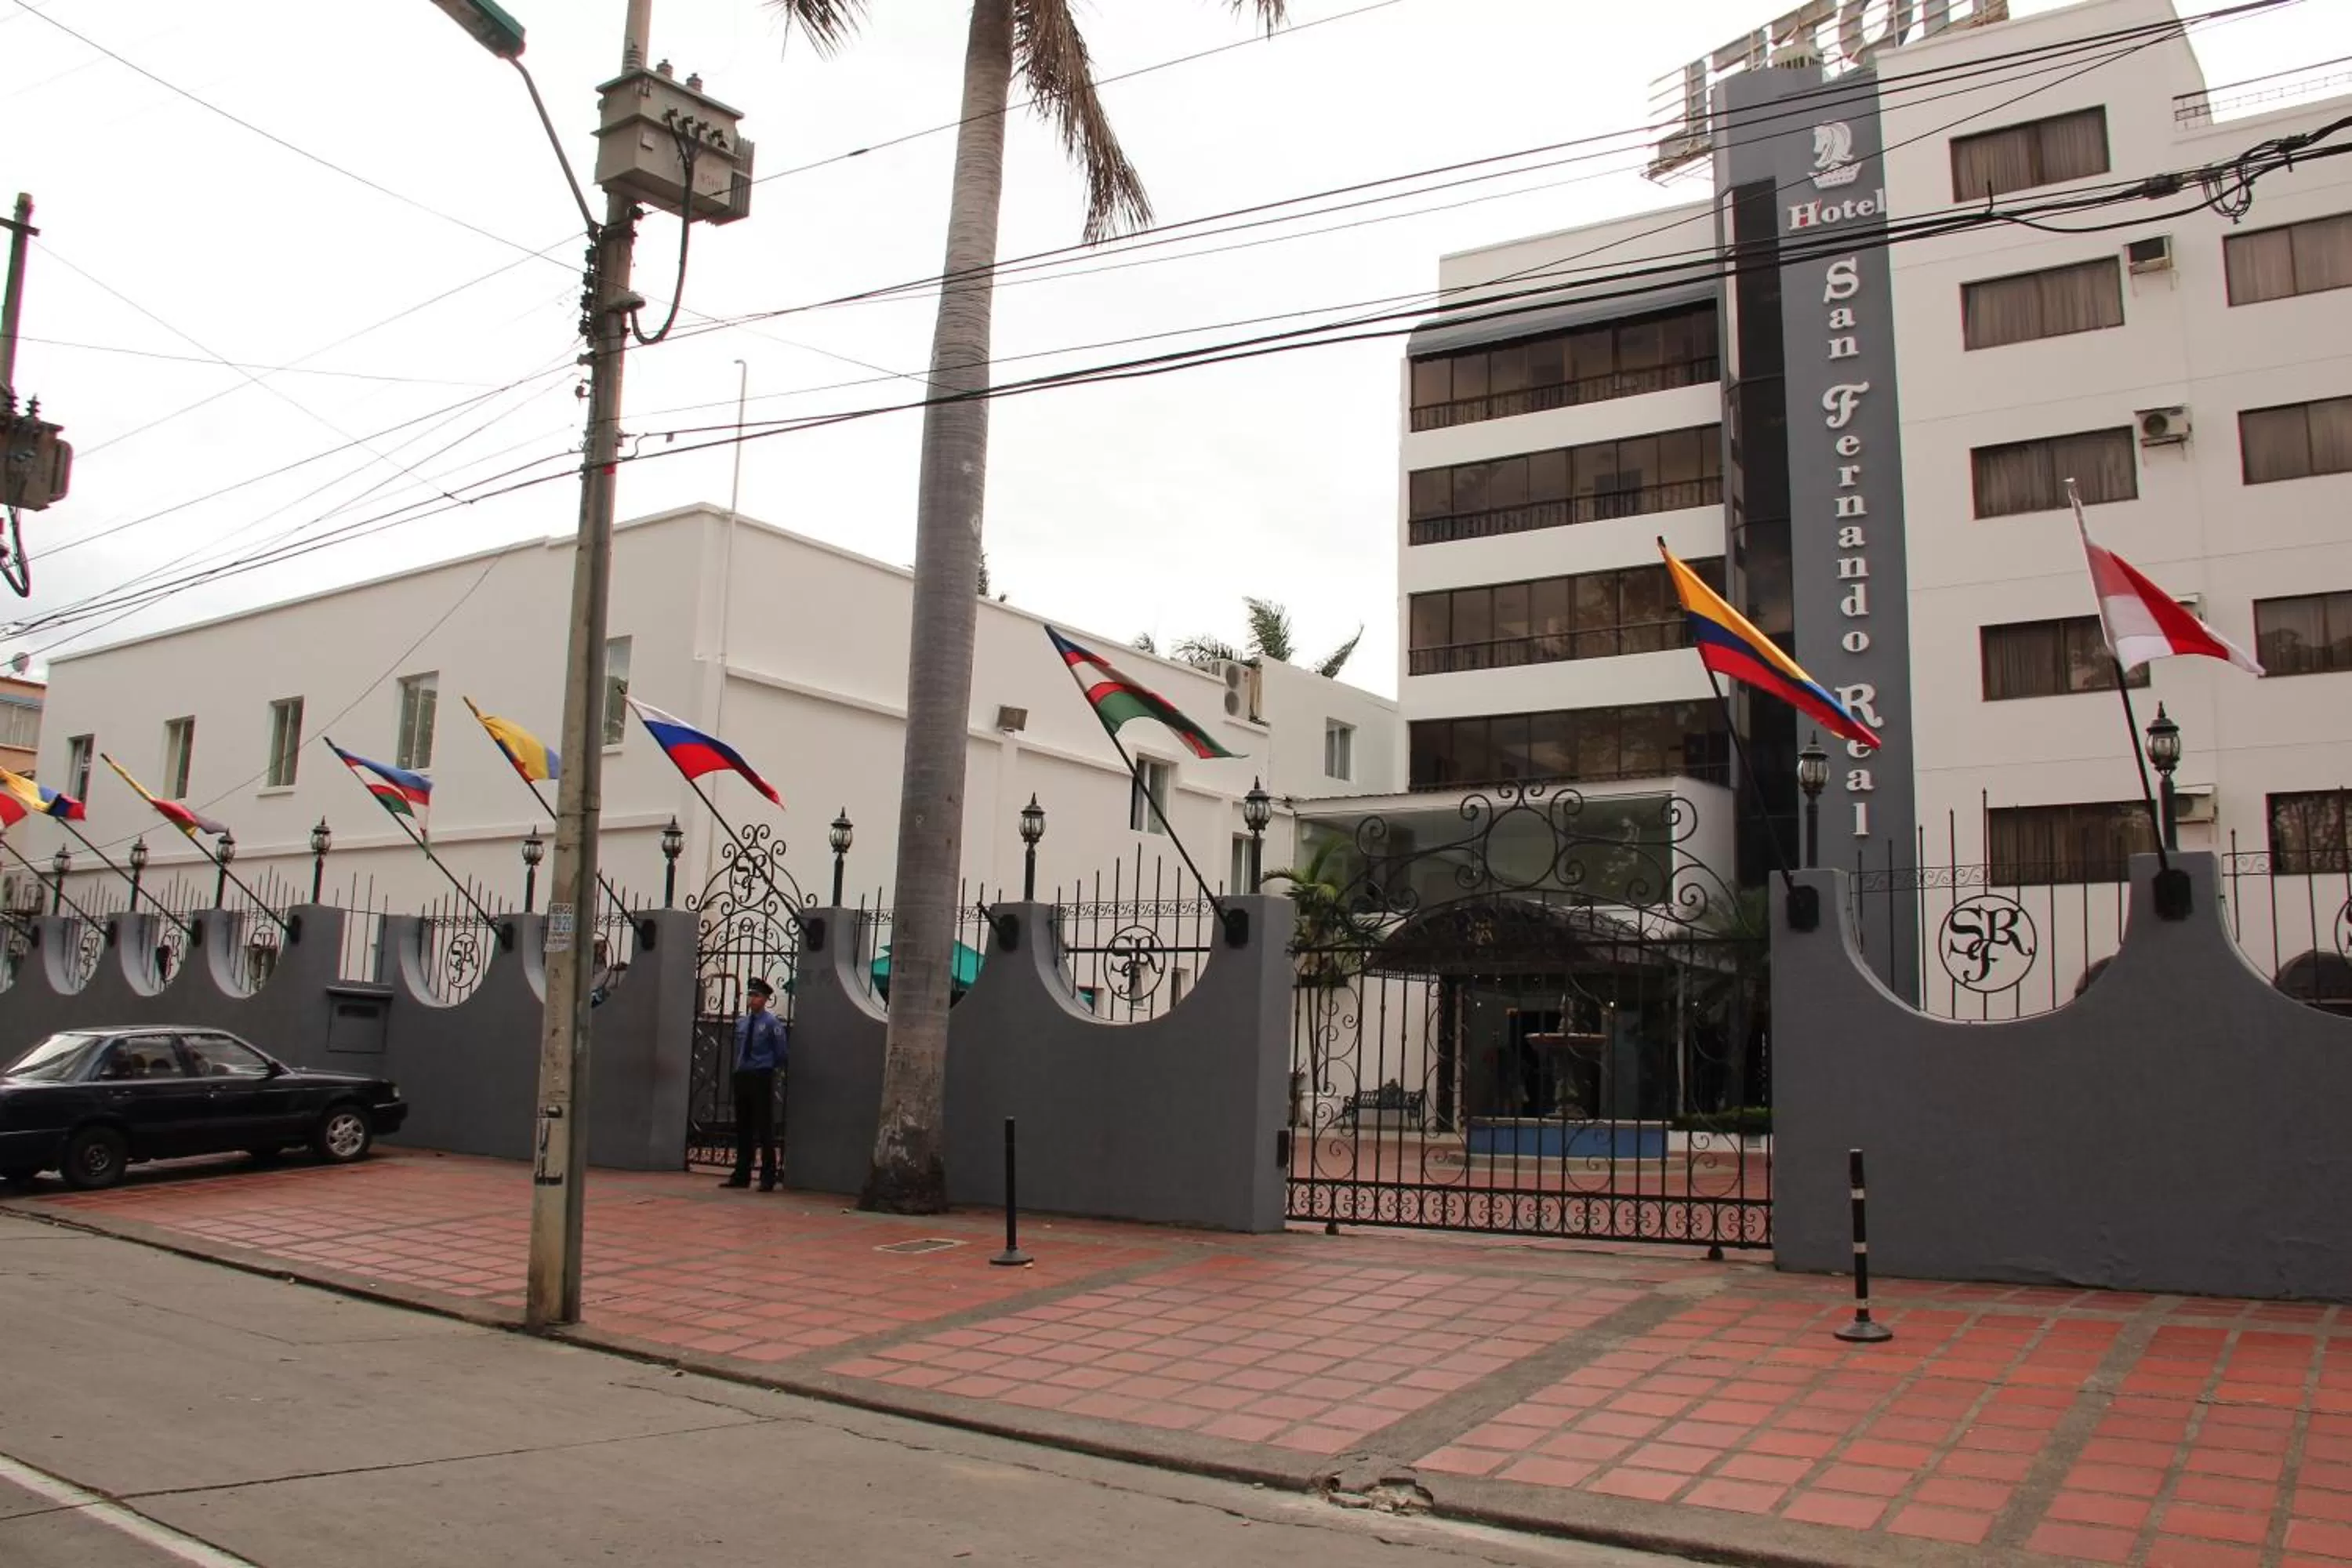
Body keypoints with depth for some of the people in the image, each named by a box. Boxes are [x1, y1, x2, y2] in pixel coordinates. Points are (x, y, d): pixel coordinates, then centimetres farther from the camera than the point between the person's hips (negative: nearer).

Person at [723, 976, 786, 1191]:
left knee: (765, 1128, -4)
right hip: (742, 1076, 6)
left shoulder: (772, 1023, -6)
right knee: (743, 1128, 9)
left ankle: (767, 1178, 2)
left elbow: (781, 1051, -2)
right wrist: (740, 1067, 14)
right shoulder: (741, 1022, 12)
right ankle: (741, 1175, 16)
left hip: (762, 1078, -6)